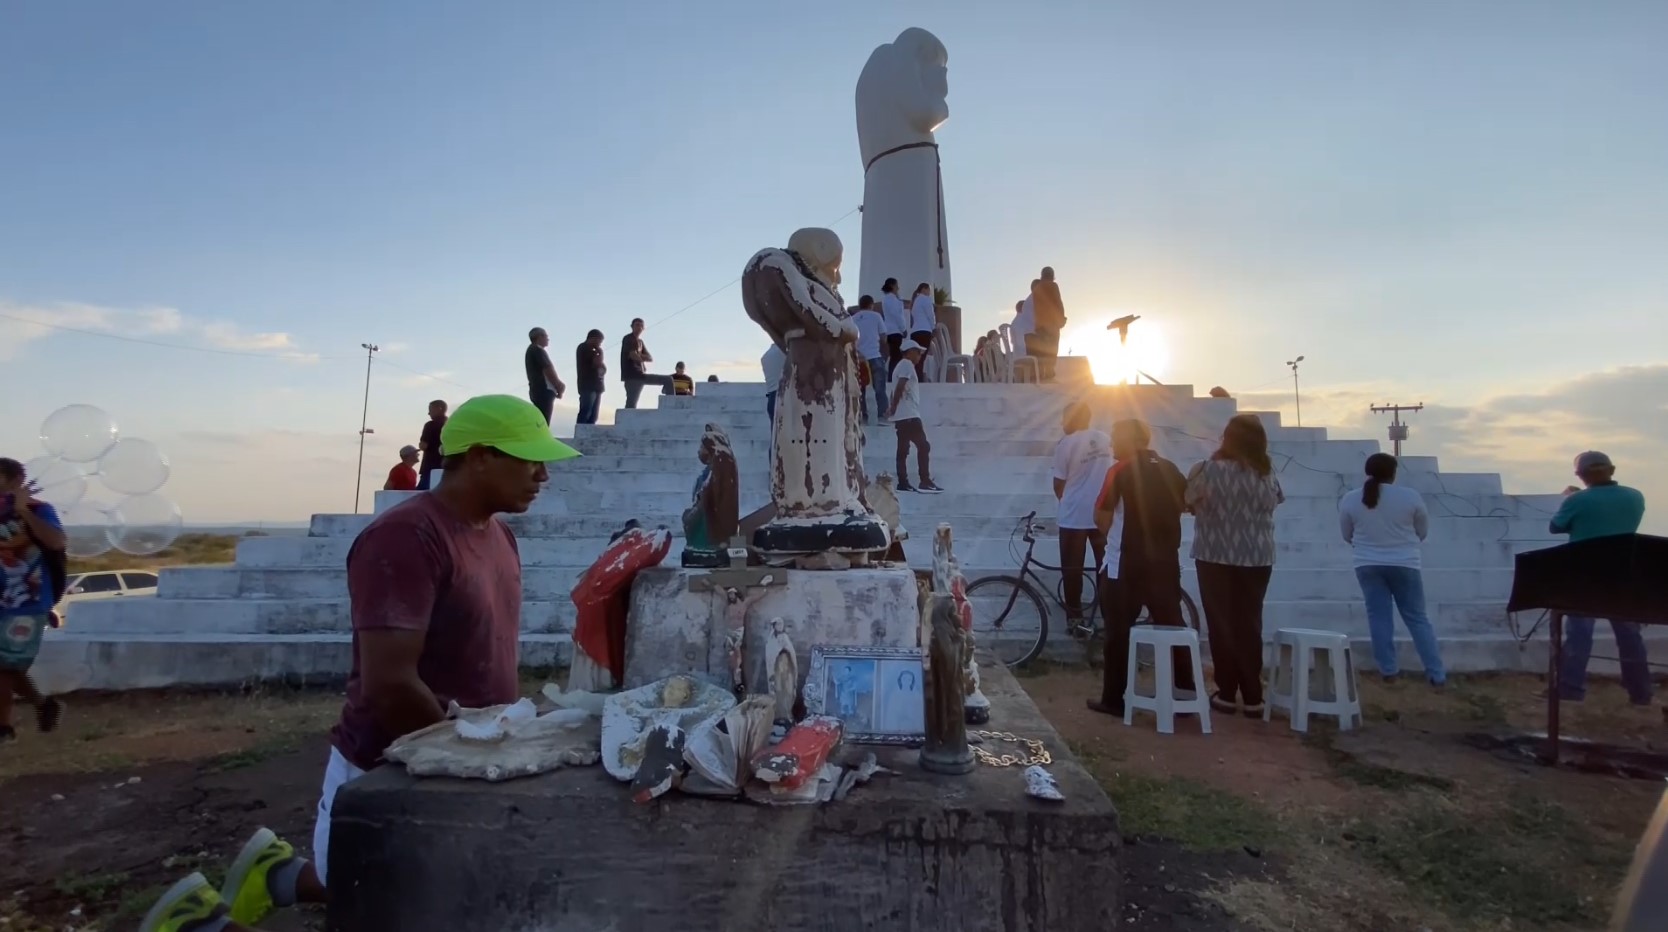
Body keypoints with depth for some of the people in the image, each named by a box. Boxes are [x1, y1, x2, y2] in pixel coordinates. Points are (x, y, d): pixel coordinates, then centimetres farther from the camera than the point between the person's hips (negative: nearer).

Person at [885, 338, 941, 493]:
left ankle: (903, 483, 6)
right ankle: (925, 482, -10)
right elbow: (900, 387, -20)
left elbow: (897, 389, 19)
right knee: (923, 446, -8)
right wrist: (894, 407, -16)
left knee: (903, 449, 7)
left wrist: (893, 408, 9)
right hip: (909, 415, -10)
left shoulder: (901, 365, 24)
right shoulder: (907, 364, -8)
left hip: (902, 415, 10)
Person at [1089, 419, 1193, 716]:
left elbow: (1101, 517, -10)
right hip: (1166, 562, 5)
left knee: (1118, 632, 3)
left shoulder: (1121, 470, -10)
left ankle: (1113, 699, 7)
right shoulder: (1170, 470, 7)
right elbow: (1185, 503, 20)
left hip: (1126, 564, -5)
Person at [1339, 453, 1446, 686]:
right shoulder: (1410, 496, -7)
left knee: (1379, 617, 6)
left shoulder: (1350, 499, -4)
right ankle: (1437, 674, 9)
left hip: (1368, 565, 1)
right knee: (1417, 618, 7)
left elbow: (1347, 535, 6)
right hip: (1404, 564, -1)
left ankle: (1388, 670, 7)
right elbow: (1423, 531, 6)